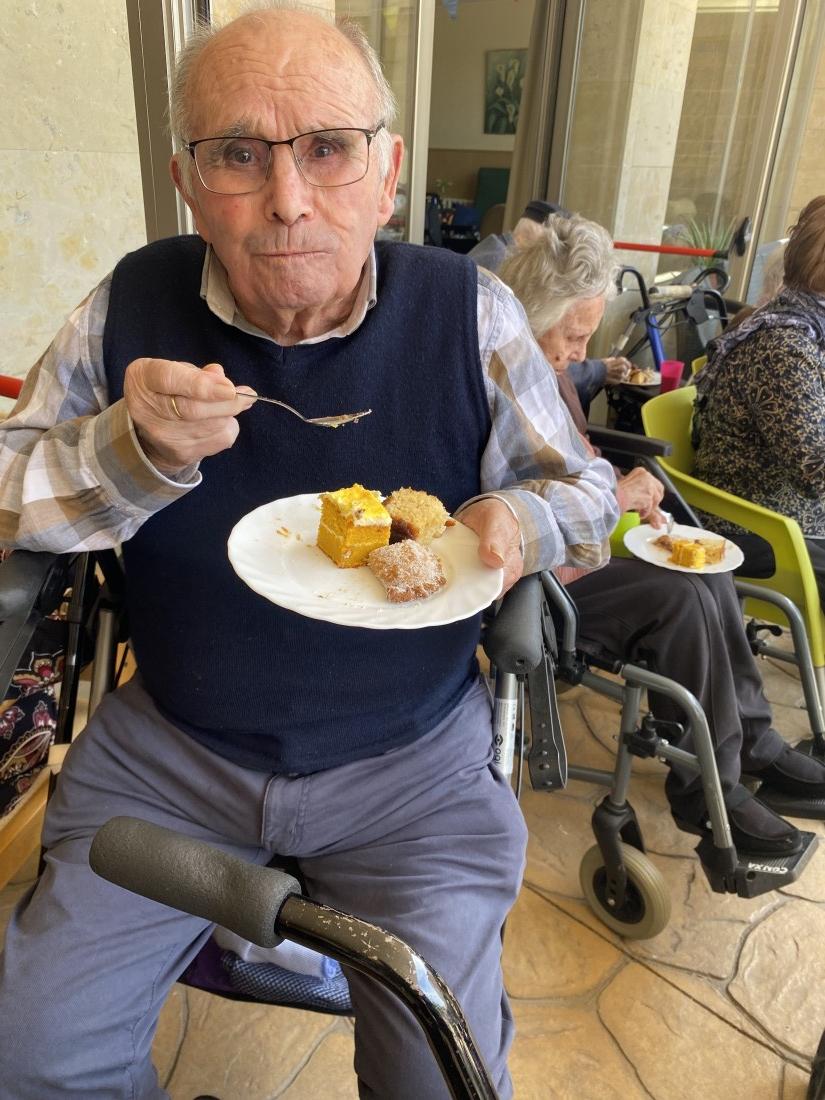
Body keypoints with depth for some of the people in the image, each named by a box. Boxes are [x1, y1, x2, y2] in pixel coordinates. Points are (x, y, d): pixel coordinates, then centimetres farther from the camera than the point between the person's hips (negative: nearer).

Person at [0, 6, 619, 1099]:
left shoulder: (470, 313, -9)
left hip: (415, 765, -1)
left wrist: (515, 523, -22)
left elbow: (584, 489, 2)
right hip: (167, 751, 2)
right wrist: (133, 450, -22)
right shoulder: (134, 304, -6)